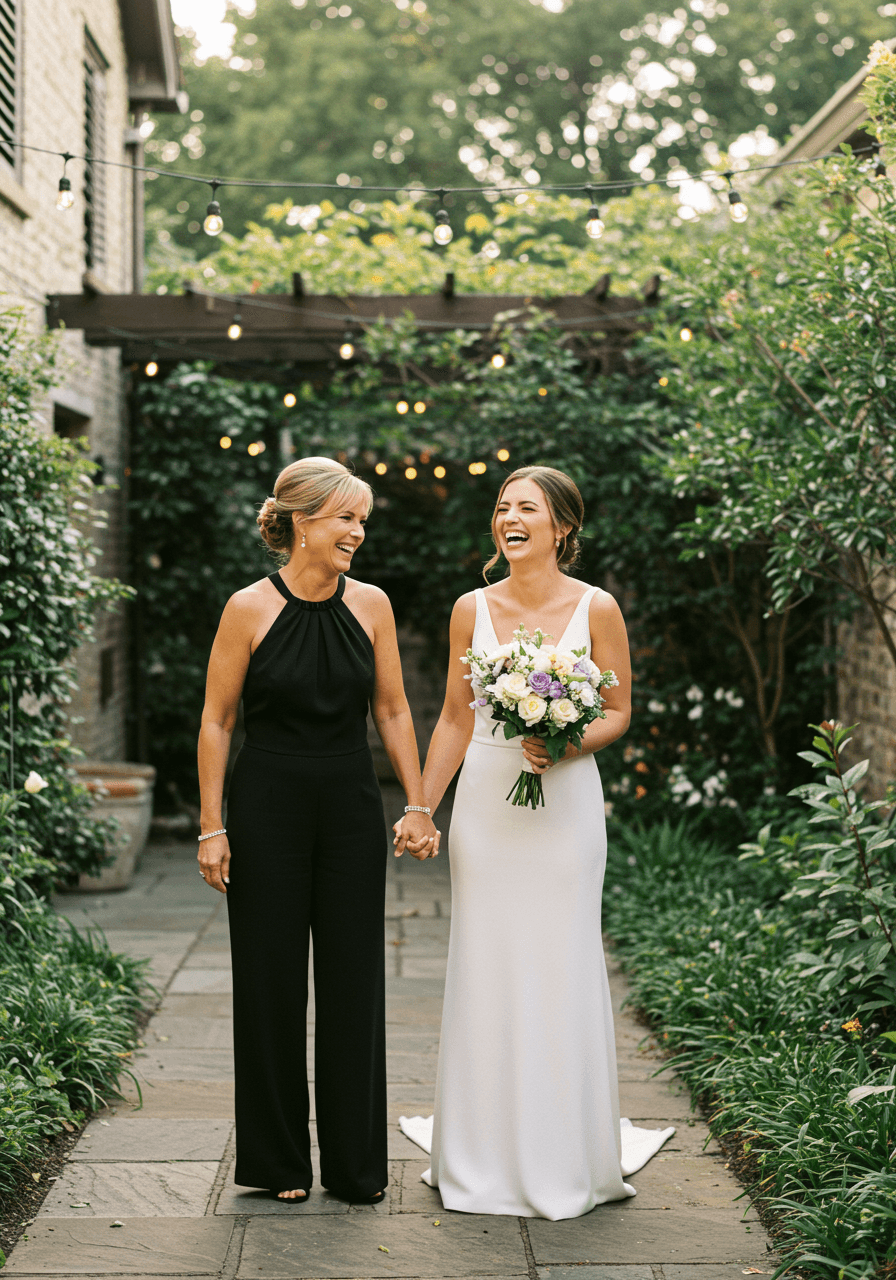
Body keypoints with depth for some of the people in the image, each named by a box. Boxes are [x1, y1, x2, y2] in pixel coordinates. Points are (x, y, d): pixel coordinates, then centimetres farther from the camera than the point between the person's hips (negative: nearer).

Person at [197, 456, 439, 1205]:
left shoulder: (371, 605, 2)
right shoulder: (250, 610, -7)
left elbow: (393, 710, 7)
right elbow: (217, 721, -4)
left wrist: (418, 805, 2)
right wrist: (213, 826, -7)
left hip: (351, 807, 3)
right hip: (269, 806, -3)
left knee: (355, 979, 6)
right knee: (271, 979, 5)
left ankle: (356, 1162, 19)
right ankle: (278, 1161, 20)